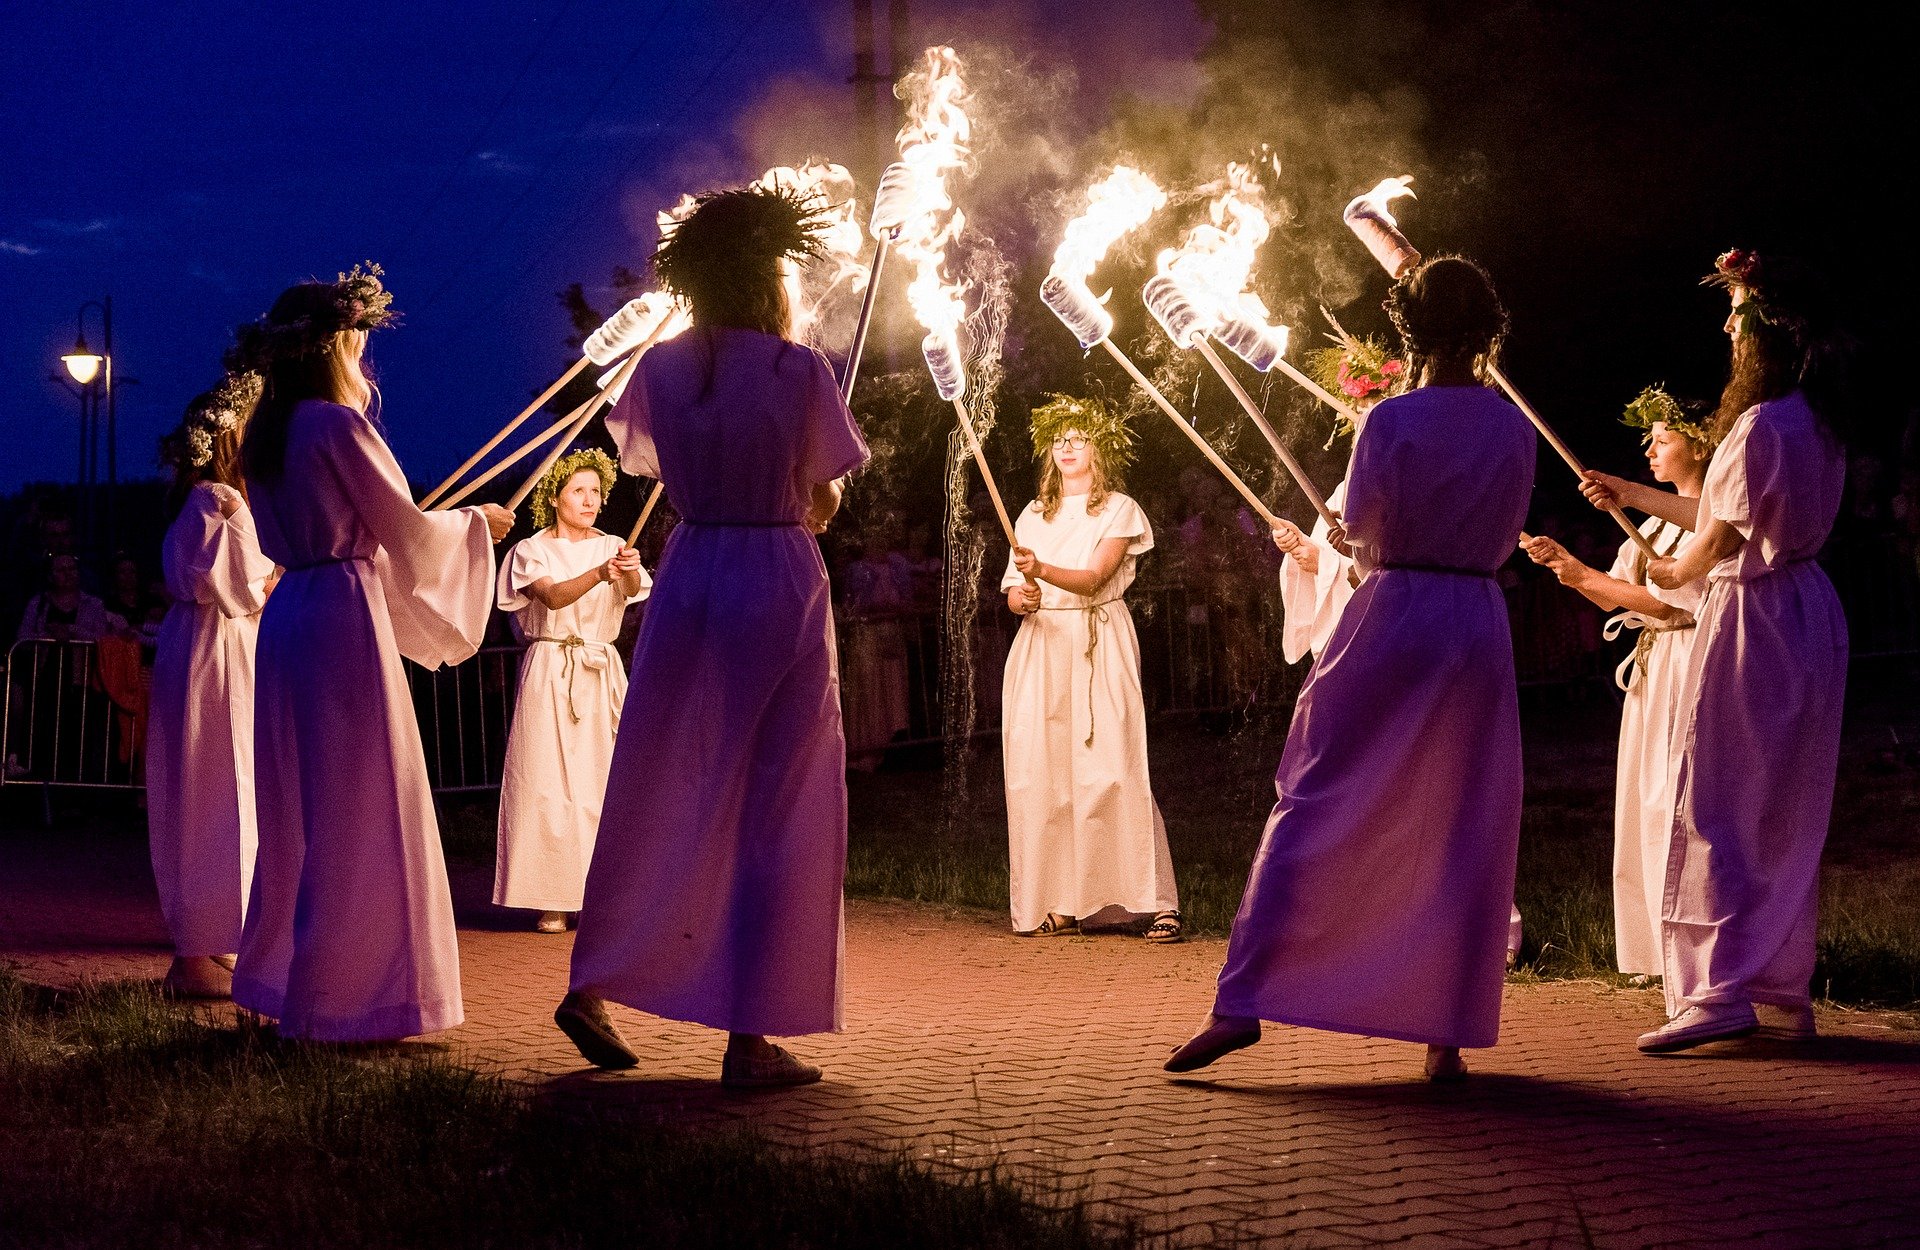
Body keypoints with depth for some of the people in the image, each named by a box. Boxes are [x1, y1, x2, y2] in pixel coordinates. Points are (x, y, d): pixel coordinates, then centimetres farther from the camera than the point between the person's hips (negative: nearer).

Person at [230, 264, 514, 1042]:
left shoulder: (267, 434, 13)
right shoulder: (339, 424, -11)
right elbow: (403, 527, -8)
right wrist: (477, 523, 9)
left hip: (288, 619, 9)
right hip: (344, 617, -9)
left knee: (300, 807, 15)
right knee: (357, 809, -4)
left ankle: (283, 980, 23)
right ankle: (345, 999, -1)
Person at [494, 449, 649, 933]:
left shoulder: (611, 547, 10)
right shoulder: (532, 550, 3)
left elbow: (634, 591, -11)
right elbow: (553, 595, -17)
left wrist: (631, 571, -35)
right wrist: (598, 574, -35)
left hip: (601, 672, 2)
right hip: (550, 671, -2)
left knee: (602, 780, -4)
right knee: (548, 782, -7)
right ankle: (552, 900, -4)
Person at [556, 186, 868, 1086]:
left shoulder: (663, 368, 3)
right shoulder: (797, 368, -9)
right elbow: (823, 503, -2)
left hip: (688, 583, 4)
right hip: (781, 583, -4)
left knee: (659, 792, 16)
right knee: (778, 808, 3)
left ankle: (592, 986, 21)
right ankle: (751, 1036, 5)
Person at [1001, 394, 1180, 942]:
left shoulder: (1119, 510, 5)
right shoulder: (1034, 516, 19)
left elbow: (1094, 577, -10)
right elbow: (1011, 592, 12)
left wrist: (1042, 570, -27)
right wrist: (1022, 597, -12)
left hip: (1099, 648, -4)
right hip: (1040, 646, 4)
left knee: (1110, 769, -13)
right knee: (1041, 772, -4)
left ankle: (1158, 903, -12)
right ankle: (1058, 905, -1)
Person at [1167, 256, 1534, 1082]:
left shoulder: (1391, 421, -9)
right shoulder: (1515, 429, 3)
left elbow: (1361, 533, -4)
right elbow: (1501, 540, 11)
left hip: (1390, 622, -3)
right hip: (1479, 628, 3)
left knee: (1314, 808, 2)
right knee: (1464, 832, 8)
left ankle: (1244, 1002, 0)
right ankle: (1447, 1032, 9)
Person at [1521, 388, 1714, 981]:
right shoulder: (1661, 519, 18)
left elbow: (1675, 599, -19)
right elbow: (1613, 594, 17)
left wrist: (1587, 575, -16)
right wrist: (1561, 560, 2)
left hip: (1688, 665, -9)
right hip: (1652, 669, 9)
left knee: (1676, 806, -10)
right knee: (1647, 806, 9)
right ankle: (1661, 951, 14)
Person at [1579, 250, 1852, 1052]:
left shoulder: (1763, 424, -19)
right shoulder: (1818, 420, 11)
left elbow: (1724, 536, -15)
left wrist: (1677, 573, 6)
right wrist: (1634, 496, 25)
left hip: (1750, 617, -9)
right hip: (1807, 615, 9)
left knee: (1714, 804, -6)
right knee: (1785, 812, 13)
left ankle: (1720, 992, -10)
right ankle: (1784, 991, 18)